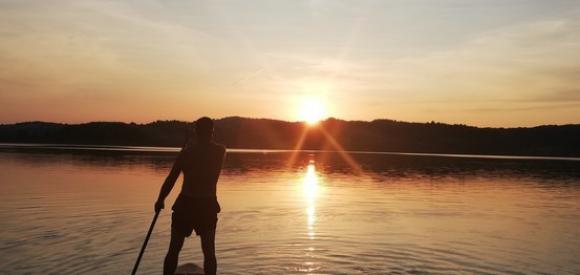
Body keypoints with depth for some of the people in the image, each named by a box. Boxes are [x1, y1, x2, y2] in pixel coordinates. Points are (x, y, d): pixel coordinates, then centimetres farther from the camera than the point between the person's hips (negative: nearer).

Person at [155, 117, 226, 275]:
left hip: (185, 204, -1)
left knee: (174, 250, 13)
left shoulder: (188, 151, -8)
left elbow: (171, 179, -8)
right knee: (209, 252, 12)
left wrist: (160, 200, 4)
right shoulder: (220, 151, -2)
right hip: (208, 206, 2)